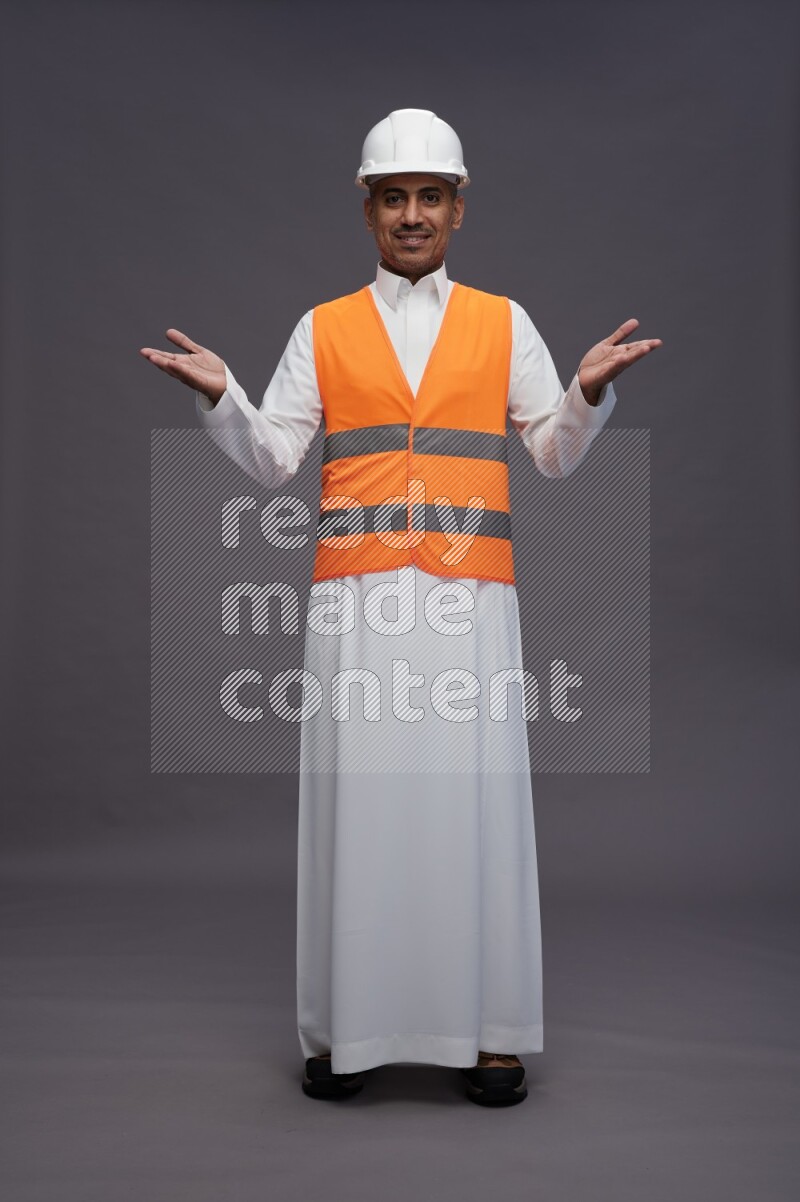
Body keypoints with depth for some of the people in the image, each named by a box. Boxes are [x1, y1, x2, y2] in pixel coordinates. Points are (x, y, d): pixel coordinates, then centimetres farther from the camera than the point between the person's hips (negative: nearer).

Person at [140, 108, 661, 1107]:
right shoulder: (322, 329, 14)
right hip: (355, 598, 0)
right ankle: (346, 1029, 10)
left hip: (470, 596, 0)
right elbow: (272, 459, 10)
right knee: (356, 797, -1)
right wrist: (219, 395, -6)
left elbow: (556, 454, 12)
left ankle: (489, 1032, 9)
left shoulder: (504, 324, 15)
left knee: (473, 796, -2)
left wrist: (589, 391, -5)